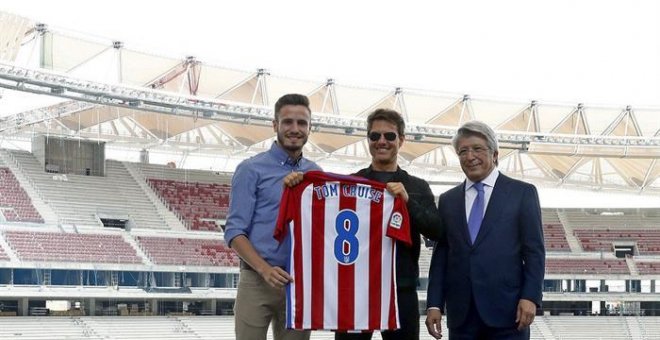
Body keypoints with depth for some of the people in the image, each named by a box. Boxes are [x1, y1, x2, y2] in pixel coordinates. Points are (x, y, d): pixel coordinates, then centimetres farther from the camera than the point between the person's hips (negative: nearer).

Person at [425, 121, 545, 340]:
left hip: (507, 311, -3)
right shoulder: (448, 200, 15)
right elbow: (441, 255, 12)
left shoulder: (522, 193, 5)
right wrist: (435, 304, 4)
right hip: (461, 314, 3)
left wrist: (531, 297, -10)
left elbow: (534, 251, 0)